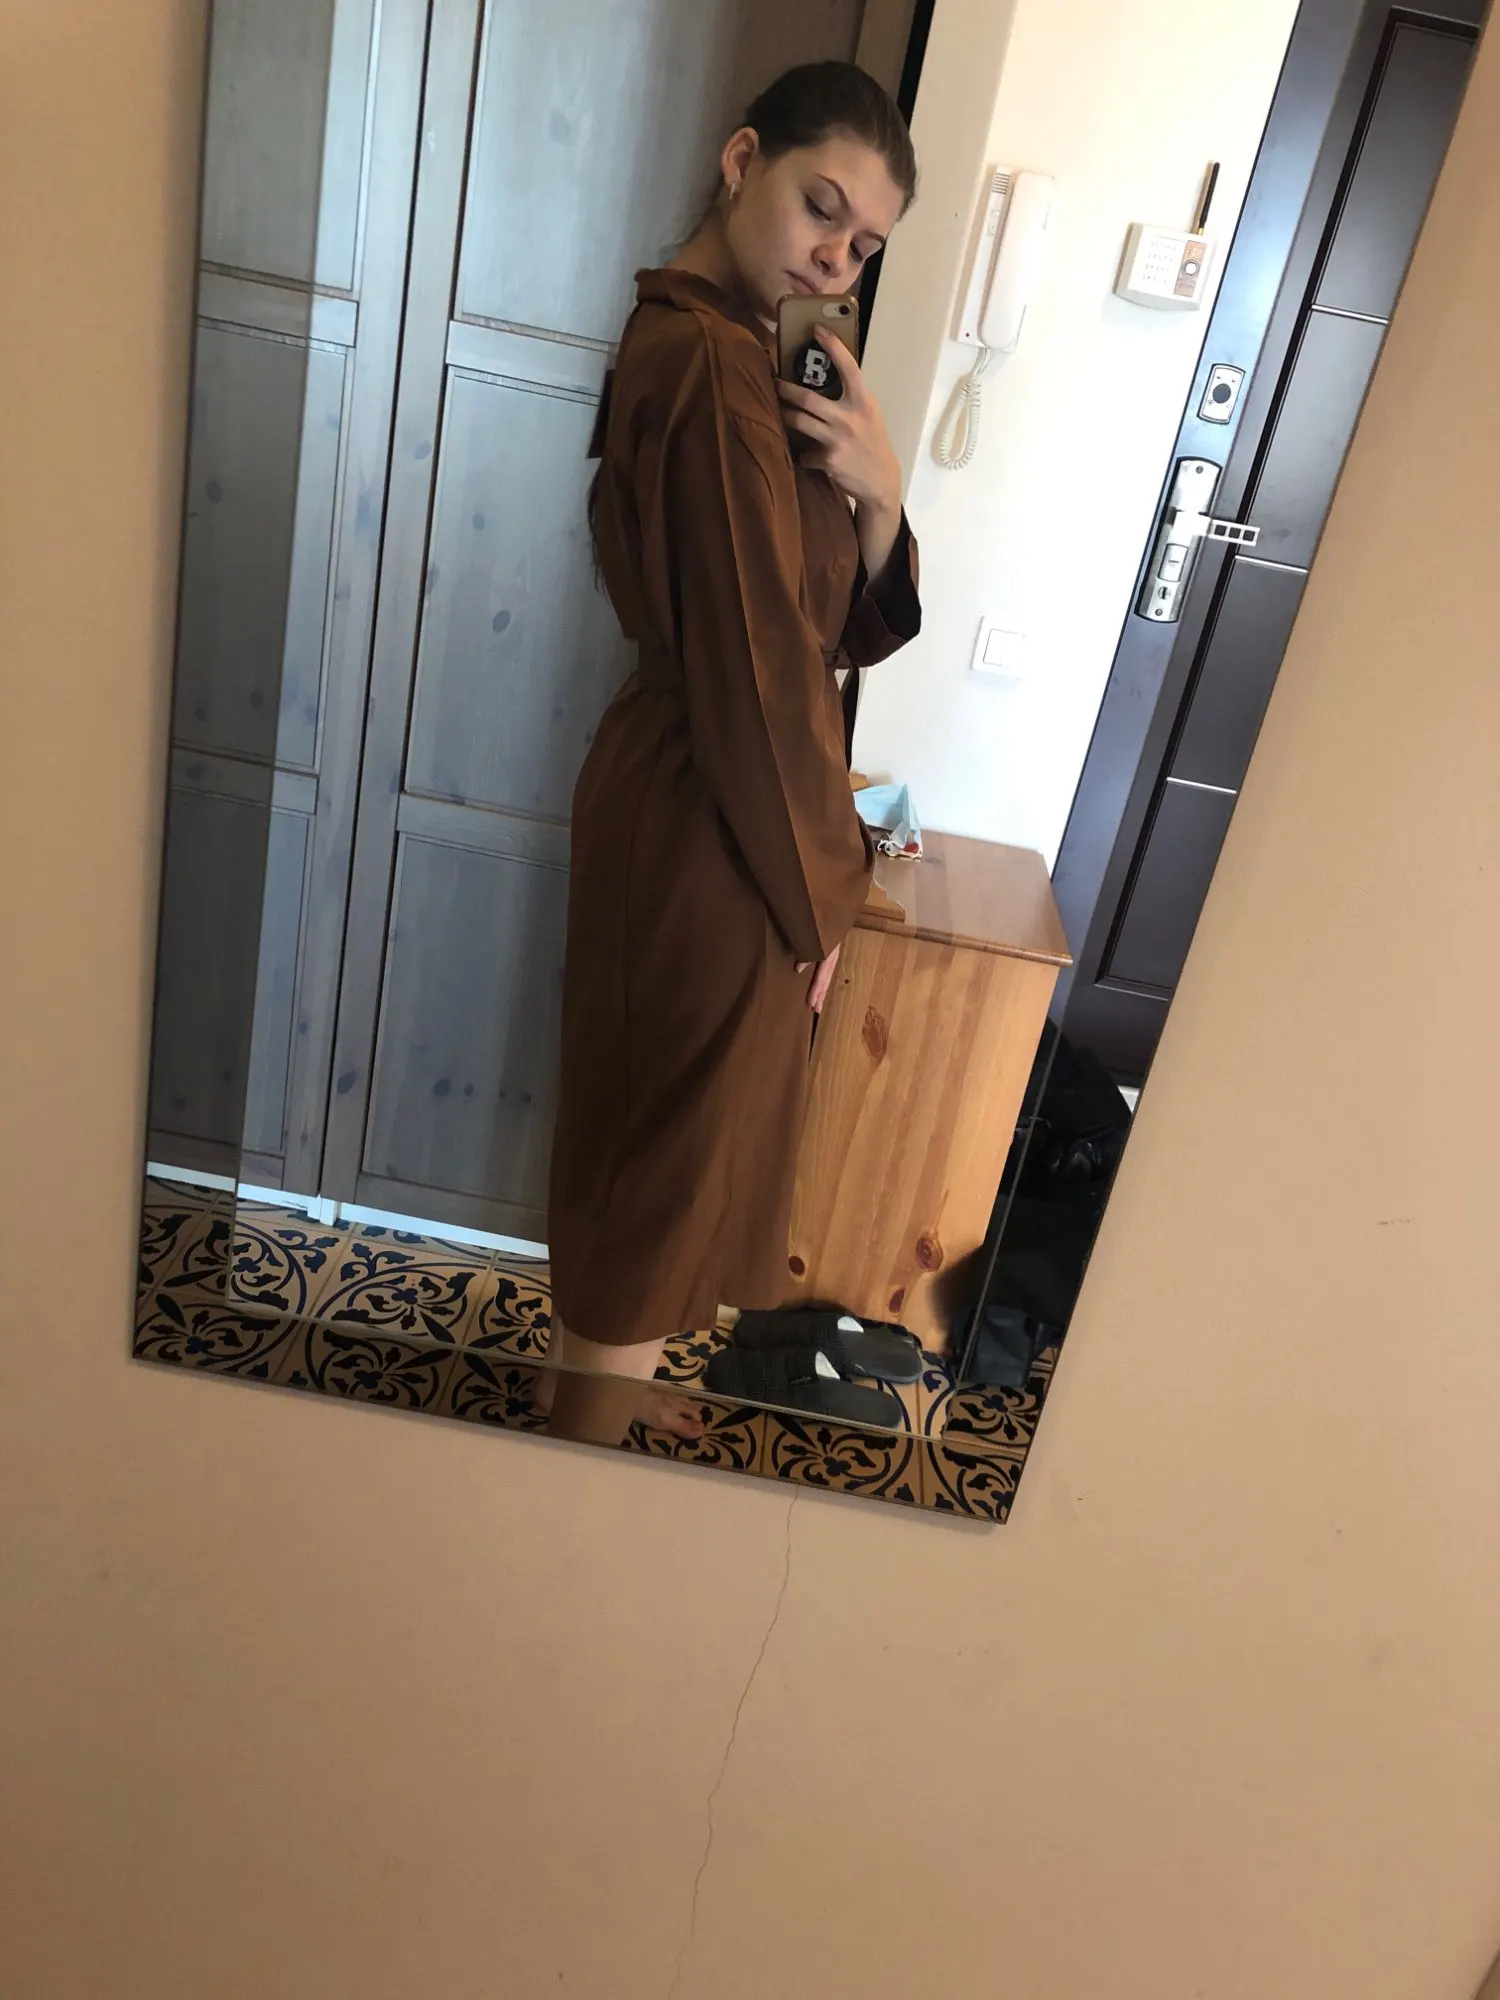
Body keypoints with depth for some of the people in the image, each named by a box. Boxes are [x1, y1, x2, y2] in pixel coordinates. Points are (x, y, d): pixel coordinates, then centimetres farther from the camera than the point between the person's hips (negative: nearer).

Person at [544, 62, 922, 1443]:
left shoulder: (750, 354, 12)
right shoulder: (713, 369, -20)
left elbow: (846, 624, 7)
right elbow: (759, 668, -21)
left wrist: (877, 495, -12)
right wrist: (821, 892, -12)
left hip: (682, 796, 10)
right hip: (711, 827, -10)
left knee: (640, 1117, 23)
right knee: (675, 1138, 6)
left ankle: (598, 1374, 46)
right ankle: (590, 1435, 29)